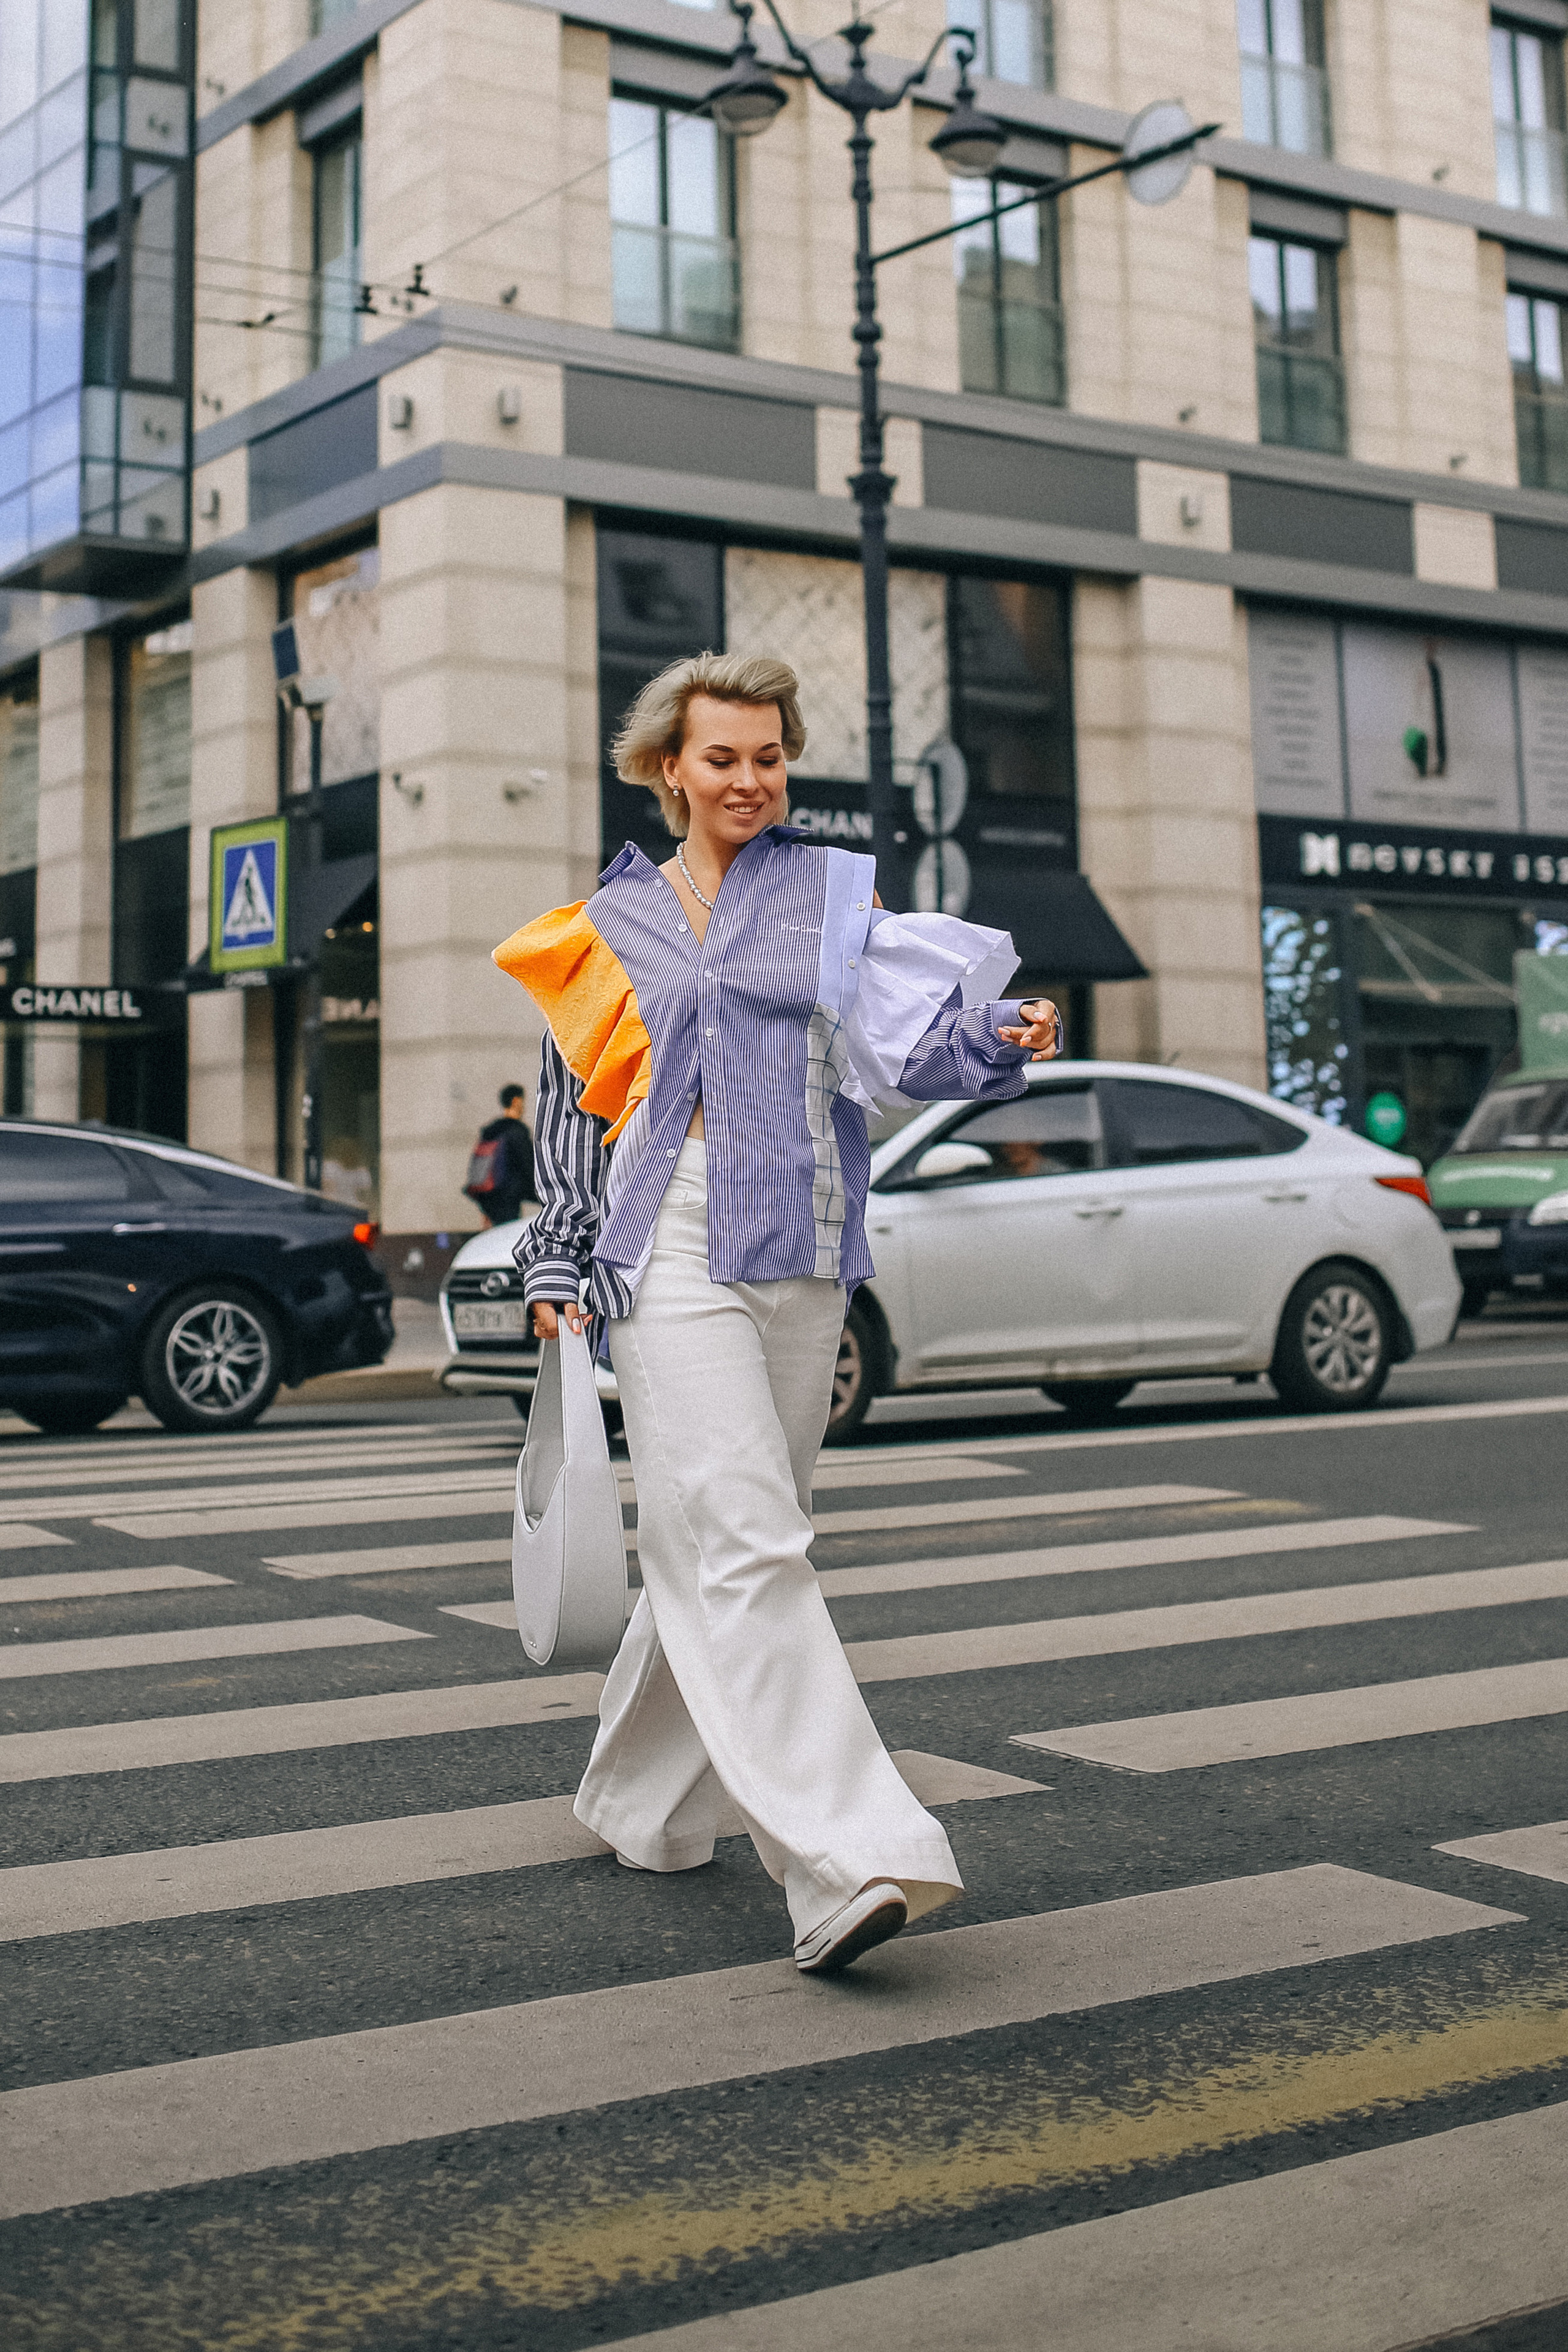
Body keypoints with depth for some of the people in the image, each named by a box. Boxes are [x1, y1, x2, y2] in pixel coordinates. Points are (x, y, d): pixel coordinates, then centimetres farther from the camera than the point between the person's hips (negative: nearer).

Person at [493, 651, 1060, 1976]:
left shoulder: (835, 894, 12)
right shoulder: (614, 921, 12)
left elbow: (892, 1051, 1)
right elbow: (571, 1108, 16)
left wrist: (1002, 1043, -18)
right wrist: (559, 1264, 12)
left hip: (799, 1250, 2)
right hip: (671, 1253, -2)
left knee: (713, 1545, 8)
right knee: (745, 1548, -15)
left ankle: (645, 1802, 27)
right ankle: (846, 1860, -21)